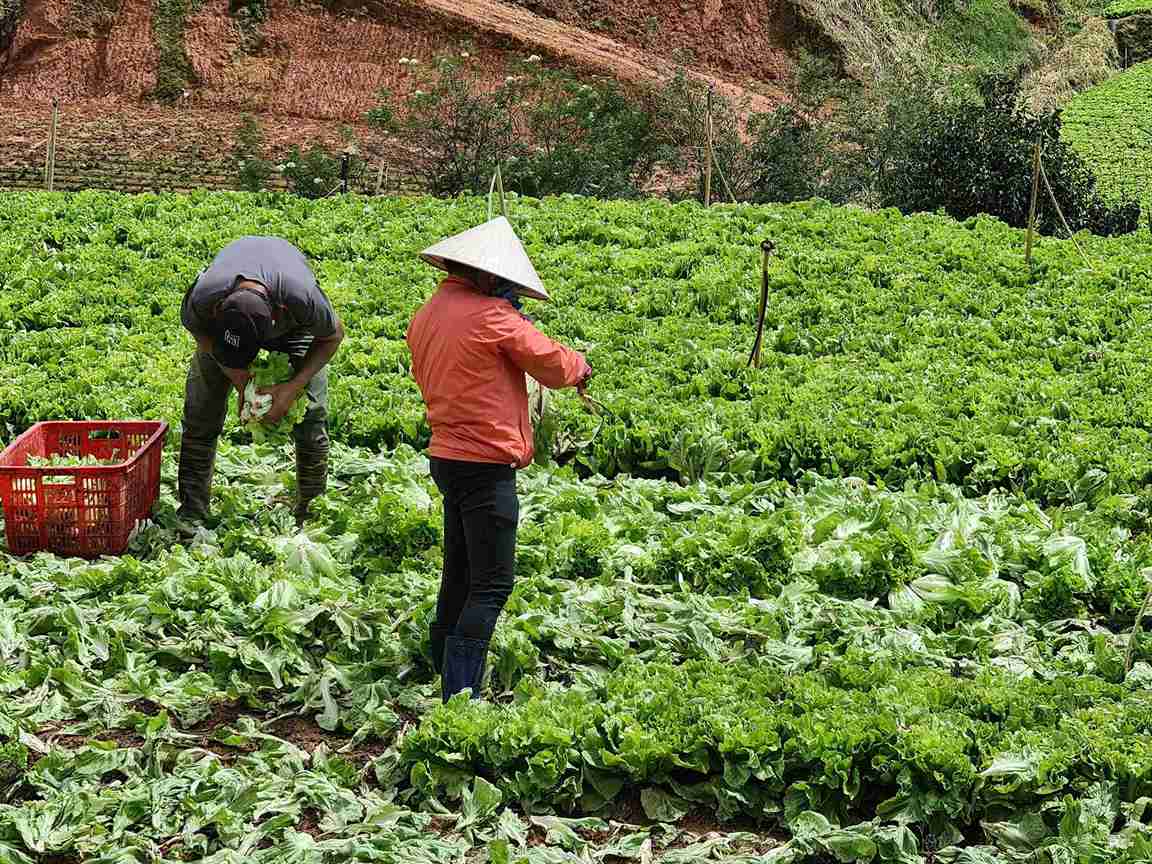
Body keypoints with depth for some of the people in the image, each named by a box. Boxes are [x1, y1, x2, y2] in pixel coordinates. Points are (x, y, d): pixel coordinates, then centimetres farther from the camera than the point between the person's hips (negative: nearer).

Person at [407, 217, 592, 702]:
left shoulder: (426, 317, 10)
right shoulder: (491, 316, -16)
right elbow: (553, 365, -8)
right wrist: (580, 366, 15)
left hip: (447, 457, 9)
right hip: (486, 464, -9)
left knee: (460, 575, 19)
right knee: (492, 584, -5)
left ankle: (443, 675, 27)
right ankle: (459, 696, -8)